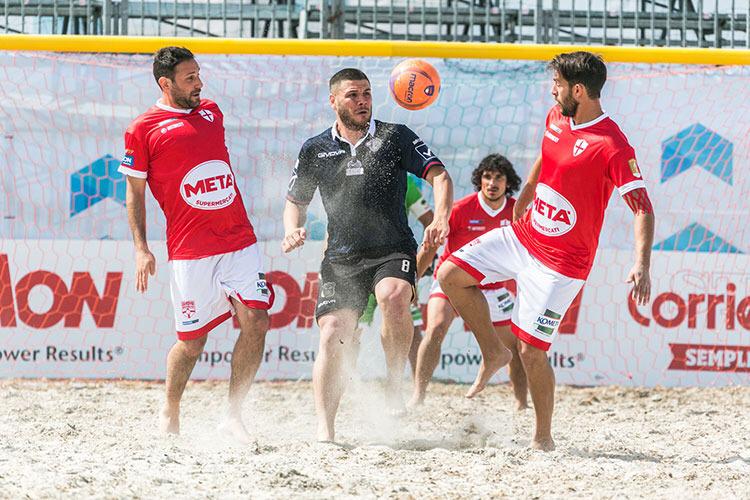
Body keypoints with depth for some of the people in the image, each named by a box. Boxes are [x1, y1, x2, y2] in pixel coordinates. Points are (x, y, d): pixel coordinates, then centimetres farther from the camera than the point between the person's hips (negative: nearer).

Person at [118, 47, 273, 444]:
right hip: (190, 250, -5)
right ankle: (170, 415, 23)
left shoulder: (211, 112, 16)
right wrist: (141, 249, -6)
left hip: (239, 241, 5)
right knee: (192, 341, 0)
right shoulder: (143, 129, 0)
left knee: (256, 322, -10)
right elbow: (135, 192, 2)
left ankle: (233, 415, -3)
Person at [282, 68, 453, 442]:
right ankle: (324, 430, -11)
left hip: (393, 251, -2)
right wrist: (292, 231, 1)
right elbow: (296, 200, 24)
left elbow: (439, 175, 0)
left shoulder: (395, 137, 6)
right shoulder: (316, 149, 13)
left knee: (393, 295, -34)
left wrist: (440, 220, -19)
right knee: (332, 335, -12)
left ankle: (394, 383, -17)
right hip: (341, 259, 2)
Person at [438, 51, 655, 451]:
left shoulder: (611, 146, -22)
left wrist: (642, 265, -37)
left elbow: (643, 209, -24)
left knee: (531, 350, -7)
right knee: (451, 275, -1)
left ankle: (543, 438, 9)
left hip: (560, 263, -8)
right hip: (524, 235, 8)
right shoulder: (556, 119, 3)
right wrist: (522, 202, 34)